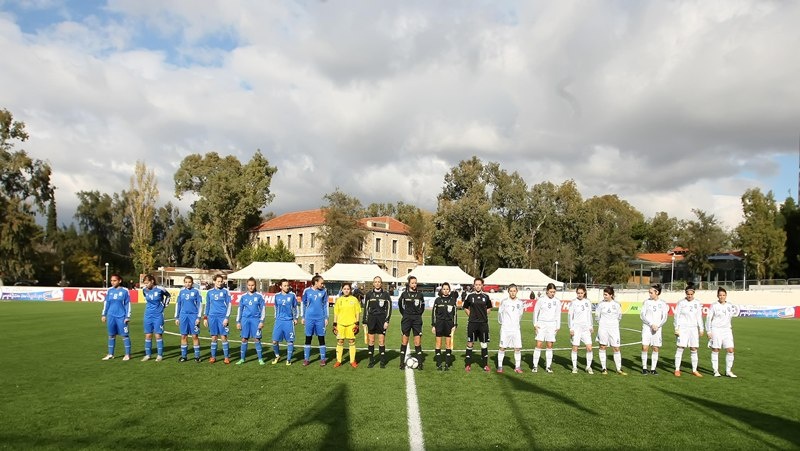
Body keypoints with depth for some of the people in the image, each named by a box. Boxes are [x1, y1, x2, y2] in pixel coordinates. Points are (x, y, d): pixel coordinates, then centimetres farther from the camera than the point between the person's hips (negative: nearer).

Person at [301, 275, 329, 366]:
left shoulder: (324, 291, 1)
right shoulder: (307, 291, 0)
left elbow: (325, 305, 6)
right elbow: (304, 304, 8)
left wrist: (326, 318, 3)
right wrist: (302, 317, 7)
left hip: (320, 318, 0)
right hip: (309, 318, 0)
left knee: (321, 338, 4)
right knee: (308, 338, 6)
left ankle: (323, 359, 12)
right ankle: (306, 359, 15)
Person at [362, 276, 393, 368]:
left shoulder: (385, 294, 1)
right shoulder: (368, 294, 4)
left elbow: (389, 308, 2)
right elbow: (366, 308, 7)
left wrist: (387, 321, -5)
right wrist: (364, 321, 3)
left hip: (381, 319, -1)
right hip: (371, 318, 1)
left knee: (381, 341, 0)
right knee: (371, 341, 4)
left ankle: (382, 362, 8)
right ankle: (371, 361, 13)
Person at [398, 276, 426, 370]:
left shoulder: (419, 294, 3)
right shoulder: (404, 294, -1)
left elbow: (422, 305, 17)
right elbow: (400, 304, 15)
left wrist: (419, 314, 10)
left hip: (417, 319, 1)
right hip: (406, 319, -1)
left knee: (418, 342, 0)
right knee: (404, 341, 2)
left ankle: (419, 363, 5)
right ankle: (402, 363, 9)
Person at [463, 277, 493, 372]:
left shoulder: (486, 296, 3)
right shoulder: (470, 296, 0)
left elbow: (489, 307, 17)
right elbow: (465, 307, 12)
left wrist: (484, 315, 7)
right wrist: (471, 315, 4)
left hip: (483, 323, 1)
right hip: (472, 323, -1)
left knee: (484, 344, 5)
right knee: (470, 343, 3)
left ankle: (485, 365, 15)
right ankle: (468, 365, 12)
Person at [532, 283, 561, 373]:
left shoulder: (557, 302, 5)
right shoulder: (541, 300, -2)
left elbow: (558, 315, 13)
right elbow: (535, 311, 4)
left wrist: (558, 326, 8)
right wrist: (535, 324, -1)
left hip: (552, 325, 2)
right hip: (541, 324, -2)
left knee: (550, 346, 2)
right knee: (539, 344, -7)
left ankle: (548, 366, 10)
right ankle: (535, 366, -1)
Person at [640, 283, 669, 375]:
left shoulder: (662, 304, 4)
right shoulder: (647, 302, 2)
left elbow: (664, 318, 3)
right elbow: (642, 315, -2)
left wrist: (657, 326, -12)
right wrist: (651, 324, -13)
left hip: (657, 329, 1)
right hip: (647, 327, -1)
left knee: (656, 349, 3)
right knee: (645, 347, -8)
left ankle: (653, 369, 11)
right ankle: (644, 368, 4)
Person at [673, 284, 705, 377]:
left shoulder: (697, 303, 7)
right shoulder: (681, 303, -3)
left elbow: (699, 317, 12)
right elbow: (676, 316, -2)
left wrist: (701, 329, 9)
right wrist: (676, 328, -7)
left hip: (693, 328, 3)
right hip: (683, 328, -3)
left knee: (694, 349, 6)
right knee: (680, 348, -5)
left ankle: (694, 370, 15)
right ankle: (677, 369, 0)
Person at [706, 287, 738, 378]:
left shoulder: (730, 305, 6)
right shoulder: (714, 306, -4)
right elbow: (708, 318, -3)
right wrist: (708, 331, -7)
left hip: (727, 330, 4)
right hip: (716, 330, -4)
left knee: (730, 350, -3)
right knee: (715, 350, 1)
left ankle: (728, 371, 9)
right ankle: (716, 371, 11)